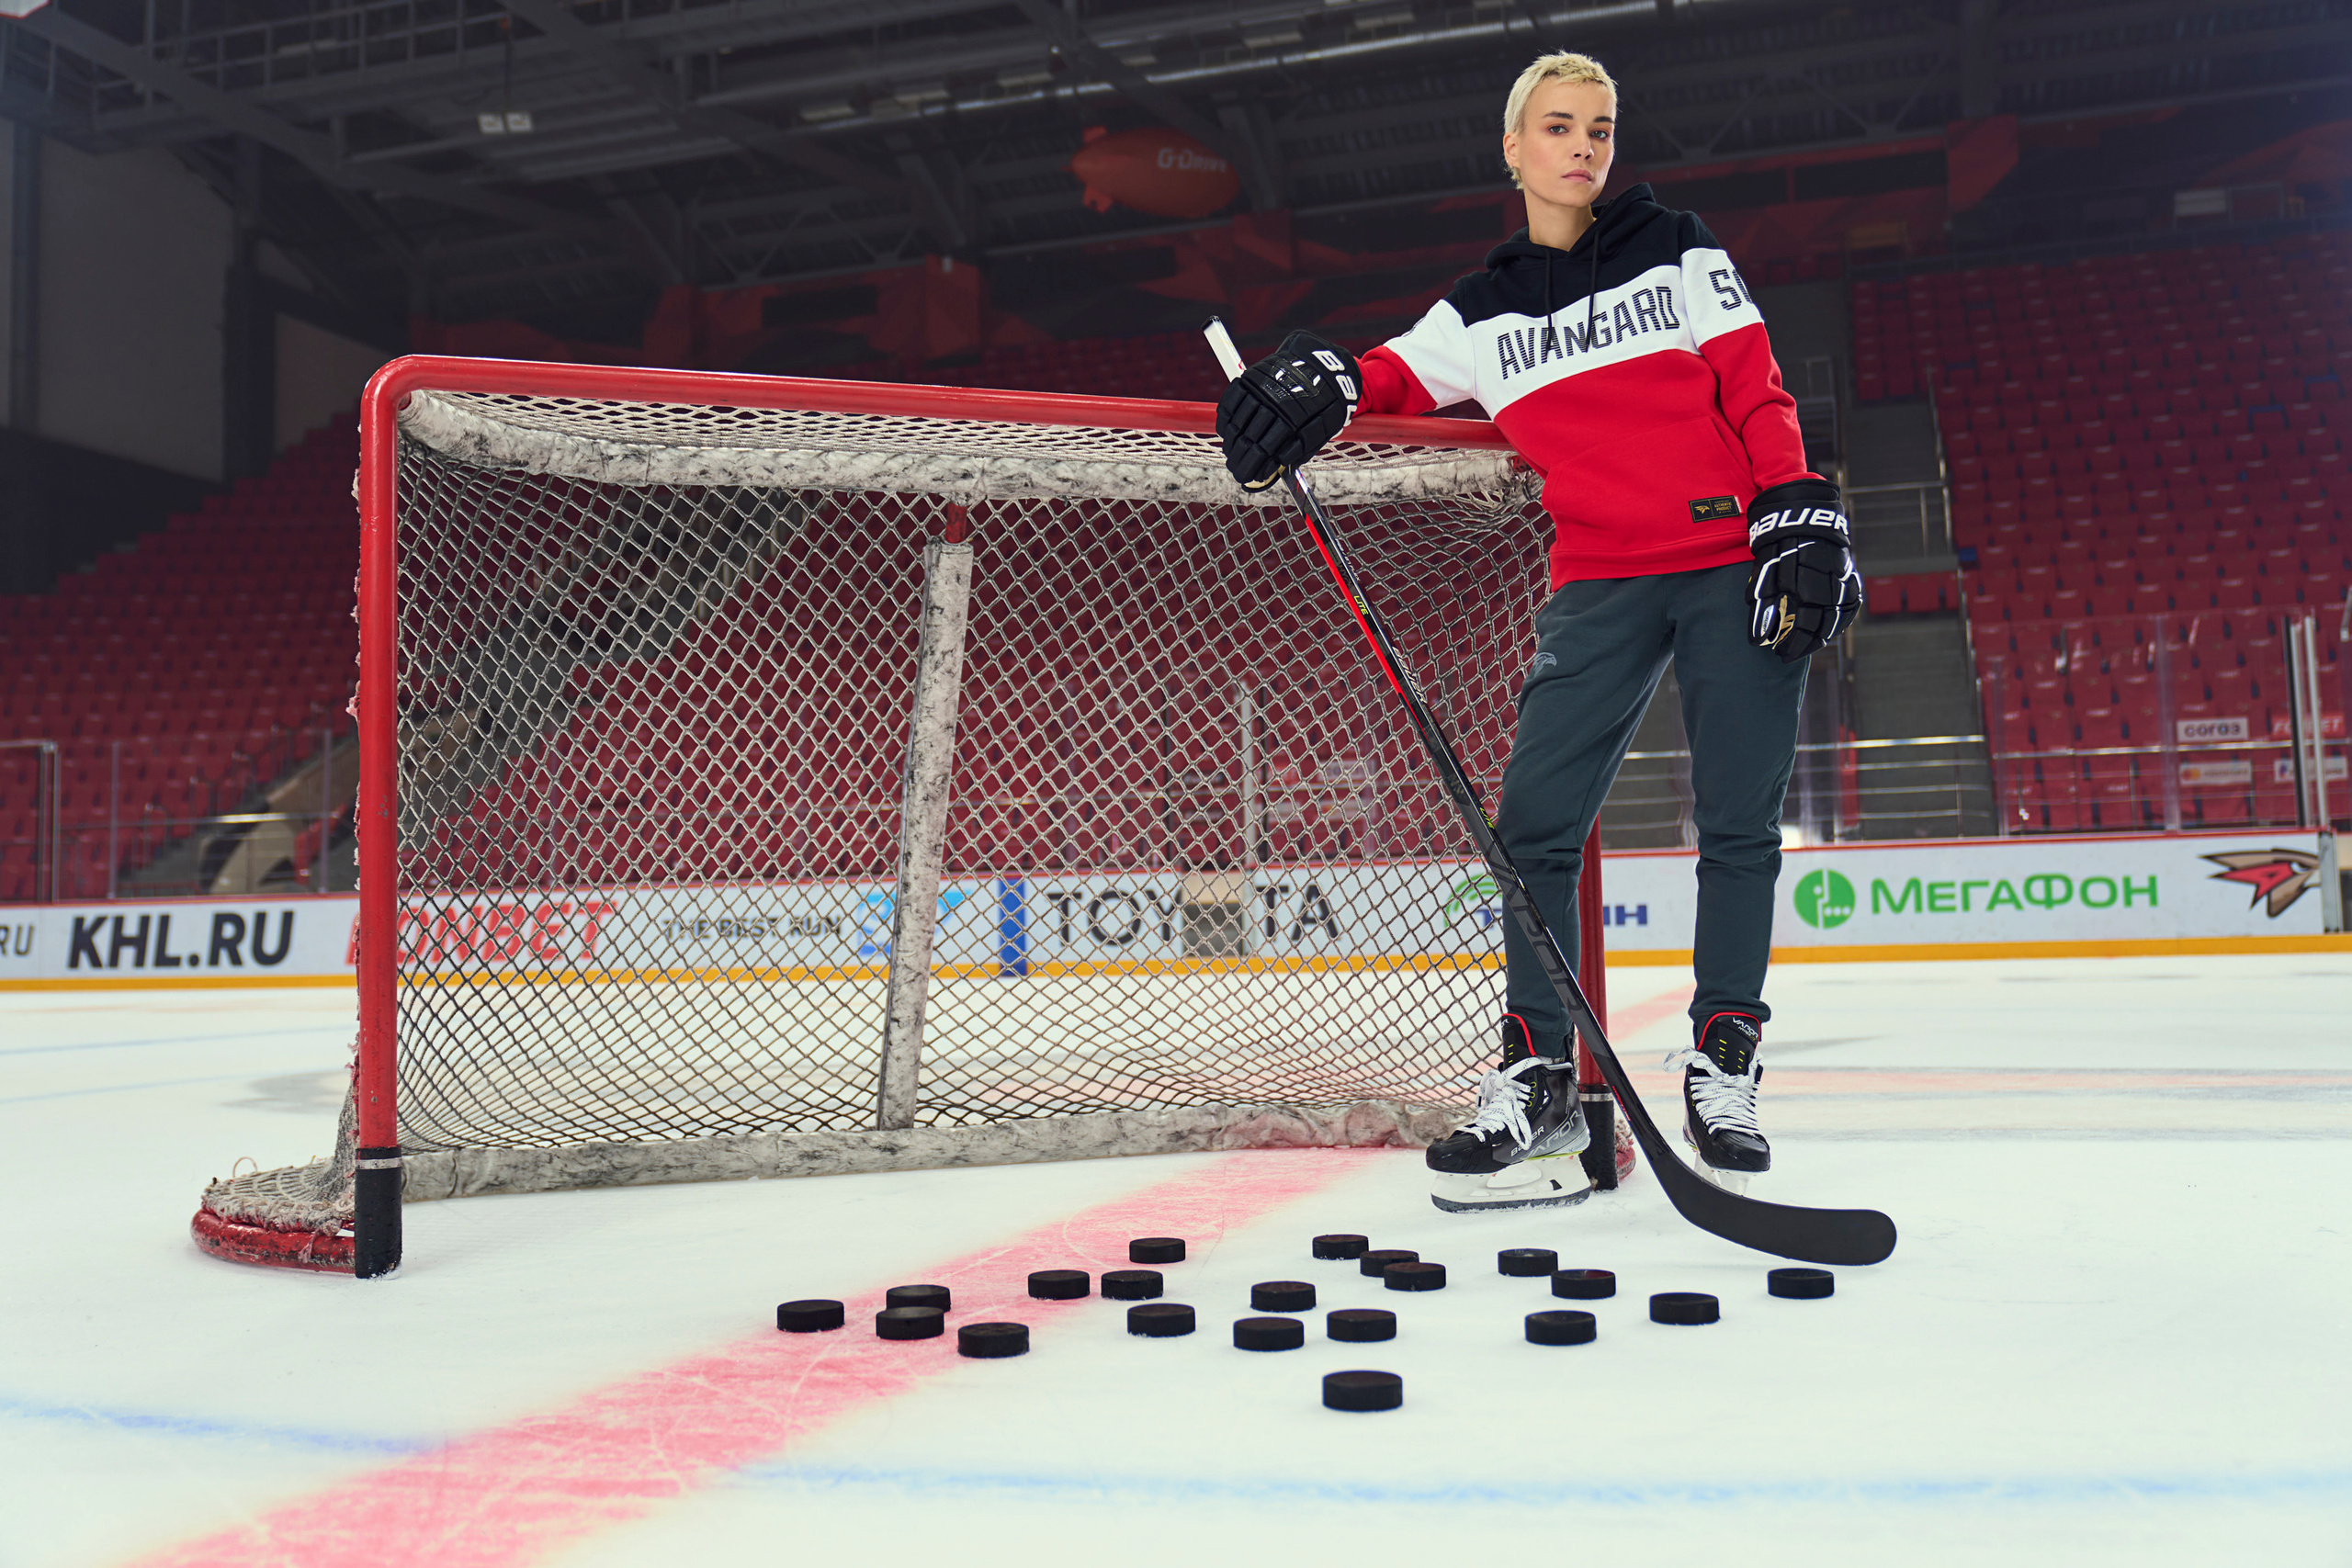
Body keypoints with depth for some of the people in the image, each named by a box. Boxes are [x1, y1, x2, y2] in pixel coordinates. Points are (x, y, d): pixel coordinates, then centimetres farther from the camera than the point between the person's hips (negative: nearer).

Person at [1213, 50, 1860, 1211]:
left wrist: (1801, 522, -7)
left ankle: (1721, 1072, 11)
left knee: (1739, 823, -1)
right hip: (1600, 584, 2)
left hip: (1735, 567, -1)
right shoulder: (1485, 313, 12)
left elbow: (1758, 397, 4)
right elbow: (1399, 376, 2)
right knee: (1534, 823, -9)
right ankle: (1539, 1082, 1)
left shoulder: (1678, 252, 7)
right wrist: (1319, 383, -21)